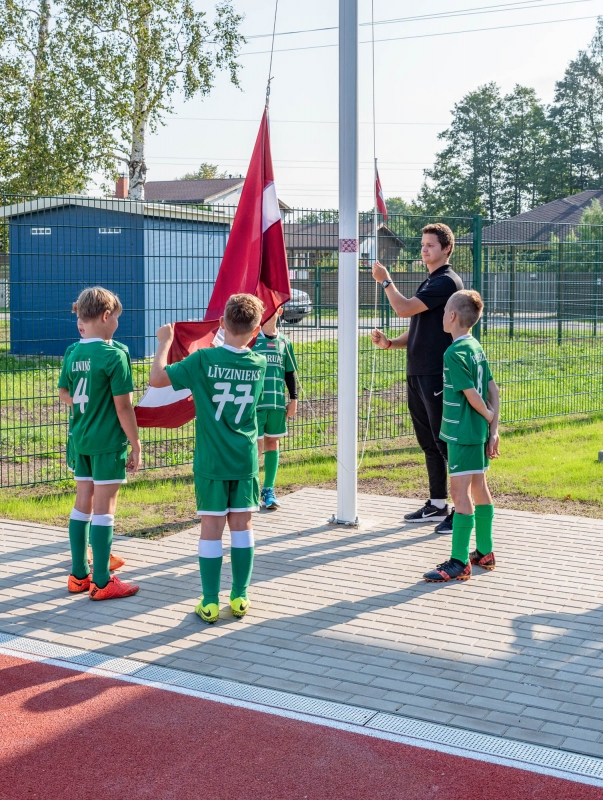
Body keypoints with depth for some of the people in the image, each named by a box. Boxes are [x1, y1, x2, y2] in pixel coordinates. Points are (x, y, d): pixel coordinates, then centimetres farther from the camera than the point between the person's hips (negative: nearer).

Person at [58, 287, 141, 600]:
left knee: (83, 504, 14)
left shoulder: (72, 352, 3)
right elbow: (123, 406, -15)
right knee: (104, 507, 0)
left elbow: (64, 394, 13)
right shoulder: (114, 354, -16)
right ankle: (102, 582, 6)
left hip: (80, 439, 7)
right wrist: (136, 445, -7)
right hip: (108, 442, -6)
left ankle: (79, 575, 22)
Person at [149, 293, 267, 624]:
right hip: (245, 460, 3)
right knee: (242, 524, 10)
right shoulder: (259, 364, 0)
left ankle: (210, 602, 6)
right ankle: (240, 597, 15)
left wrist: (165, 341, 1)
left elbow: (157, 377, -12)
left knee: (212, 527, 2)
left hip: (211, 461, -3)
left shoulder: (204, 359, -13)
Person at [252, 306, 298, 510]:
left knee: (272, 443, 10)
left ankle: (268, 490, 19)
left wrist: (293, 399, 10)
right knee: (256, 446, -6)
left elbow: (290, 373, 15)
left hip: (277, 402, 4)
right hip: (254, 402, -4)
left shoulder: (284, 342, 9)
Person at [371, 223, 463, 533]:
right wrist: (390, 343, 5)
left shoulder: (447, 281, -11)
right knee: (428, 443, 14)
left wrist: (385, 281, -2)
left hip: (437, 376, -10)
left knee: (445, 443, -6)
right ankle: (437, 505, 23)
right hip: (417, 374, 10)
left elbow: (403, 309, -18)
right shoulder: (429, 283, 19)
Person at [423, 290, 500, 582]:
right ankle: (485, 553, 26)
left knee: (460, 492, -7)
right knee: (478, 487, 16)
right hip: (478, 431, 9)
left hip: (462, 433, -9)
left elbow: (472, 395, -19)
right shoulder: (476, 347, 9)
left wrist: (488, 417, -1)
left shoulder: (454, 353, -17)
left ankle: (459, 563, -5)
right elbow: (493, 389, 8)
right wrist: (494, 428, 7)